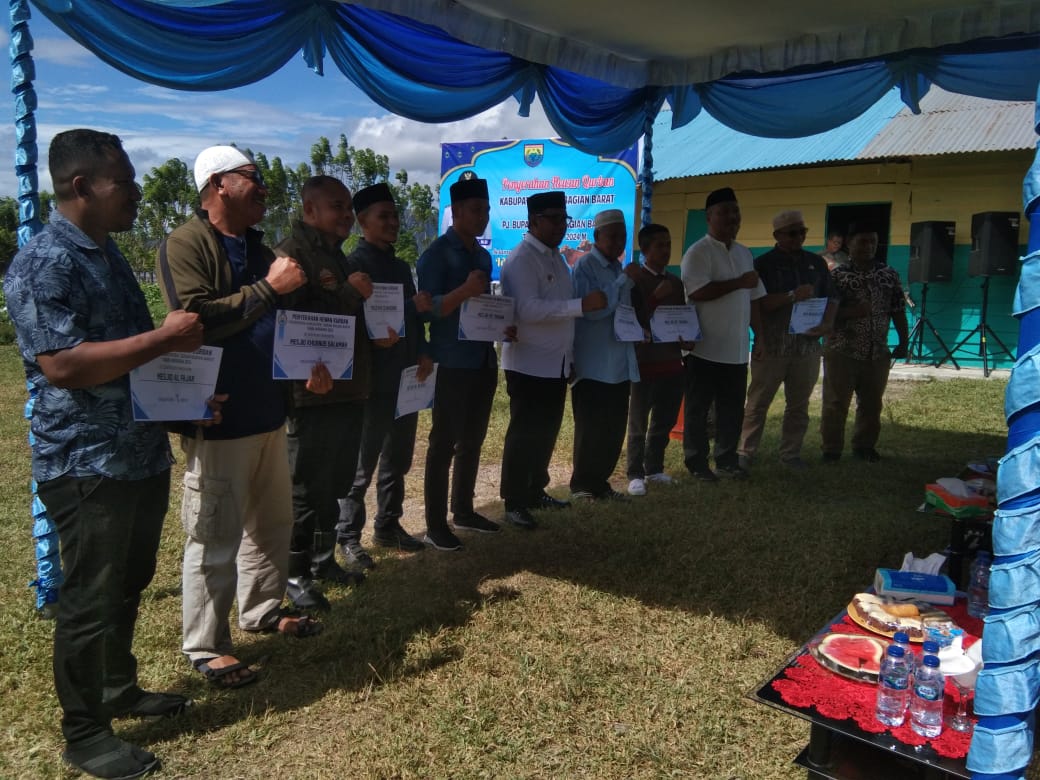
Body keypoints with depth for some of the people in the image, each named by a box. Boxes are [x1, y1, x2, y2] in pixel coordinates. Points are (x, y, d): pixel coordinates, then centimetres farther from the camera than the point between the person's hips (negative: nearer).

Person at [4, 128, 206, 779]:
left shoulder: (108, 254, 14)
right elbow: (62, 364, -25)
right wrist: (164, 338, -23)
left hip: (143, 454, 9)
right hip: (87, 465, -9)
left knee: (129, 586, 21)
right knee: (90, 600, 4)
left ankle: (121, 690, 39)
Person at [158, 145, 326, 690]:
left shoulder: (256, 247, 16)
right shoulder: (185, 245, -10)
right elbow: (197, 317, -24)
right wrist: (268, 287, -20)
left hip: (265, 410, 9)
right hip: (216, 416, -9)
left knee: (271, 519, 17)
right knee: (215, 535, -2)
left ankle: (262, 609, 36)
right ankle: (205, 647, 14)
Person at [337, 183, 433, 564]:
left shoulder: (400, 265, 15)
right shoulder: (355, 264, -8)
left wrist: (422, 353, 1)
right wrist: (411, 307, -17)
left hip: (407, 378, 8)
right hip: (375, 381, -7)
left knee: (398, 460, 15)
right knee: (362, 465, 1)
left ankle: (388, 526, 29)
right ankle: (348, 537, 13)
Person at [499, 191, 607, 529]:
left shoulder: (556, 257, 14)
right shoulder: (521, 259, -14)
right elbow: (529, 309, -27)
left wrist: (570, 354, 15)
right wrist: (582, 305, -29)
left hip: (557, 363, 9)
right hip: (529, 364, -9)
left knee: (546, 432, 16)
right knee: (524, 434, -1)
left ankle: (535, 491, 30)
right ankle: (514, 503, 10)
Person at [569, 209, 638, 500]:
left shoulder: (619, 268, 15)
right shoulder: (584, 266, -9)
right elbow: (591, 309, -20)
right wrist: (625, 282, -20)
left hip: (619, 363, 7)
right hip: (593, 364, -7)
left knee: (614, 428, 10)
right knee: (590, 429, -1)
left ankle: (599, 482, 23)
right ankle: (581, 485, 13)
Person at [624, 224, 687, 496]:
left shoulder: (675, 282, 13)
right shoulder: (632, 277, -6)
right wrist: (655, 297, -20)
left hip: (672, 360, 6)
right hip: (644, 360, -6)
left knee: (665, 420, 11)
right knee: (639, 423, 3)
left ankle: (654, 468, 24)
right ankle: (635, 474, 13)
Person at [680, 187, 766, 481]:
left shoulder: (744, 253, 14)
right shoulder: (698, 252, -10)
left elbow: (753, 298, 19)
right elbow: (697, 292, -23)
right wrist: (738, 282, -17)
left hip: (737, 349, 7)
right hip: (705, 348, -7)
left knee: (733, 409, 12)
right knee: (698, 409, 4)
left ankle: (726, 460, 24)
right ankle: (696, 463, 14)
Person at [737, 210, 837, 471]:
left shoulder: (816, 263, 12)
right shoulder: (763, 264, -2)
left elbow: (831, 297, 15)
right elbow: (756, 303, -12)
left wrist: (827, 322, -4)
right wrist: (792, 296, -21)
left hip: (808, 346, 4)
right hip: (771, 346, -4)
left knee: (799, 405, 10)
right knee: (758, 403, 1)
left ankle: (791, 454, 21)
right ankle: (745, 452, 9)